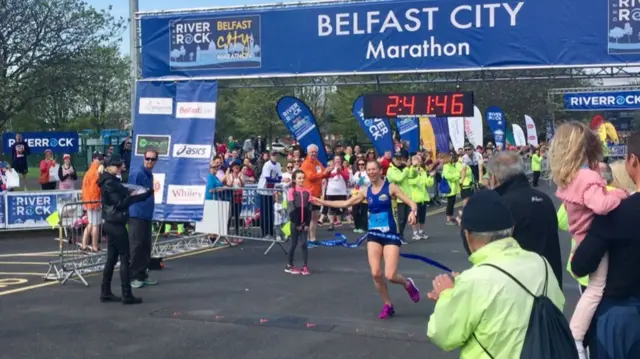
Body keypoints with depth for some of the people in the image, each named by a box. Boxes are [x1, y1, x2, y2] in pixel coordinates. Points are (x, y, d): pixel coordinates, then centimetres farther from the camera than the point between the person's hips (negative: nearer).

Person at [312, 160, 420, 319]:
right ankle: (388, 305, 15)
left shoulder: (390, 188, -6)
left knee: (390, 275, -12)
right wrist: (323, 202, 9)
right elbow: (346, 203, 13)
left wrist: (413, 212, -34)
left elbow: (412, 203, -11)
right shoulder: (366, 192, 7)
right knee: (375, 273, -6)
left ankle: (408, 284, 23)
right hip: (373, 234, 4)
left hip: (391, 234, -4)